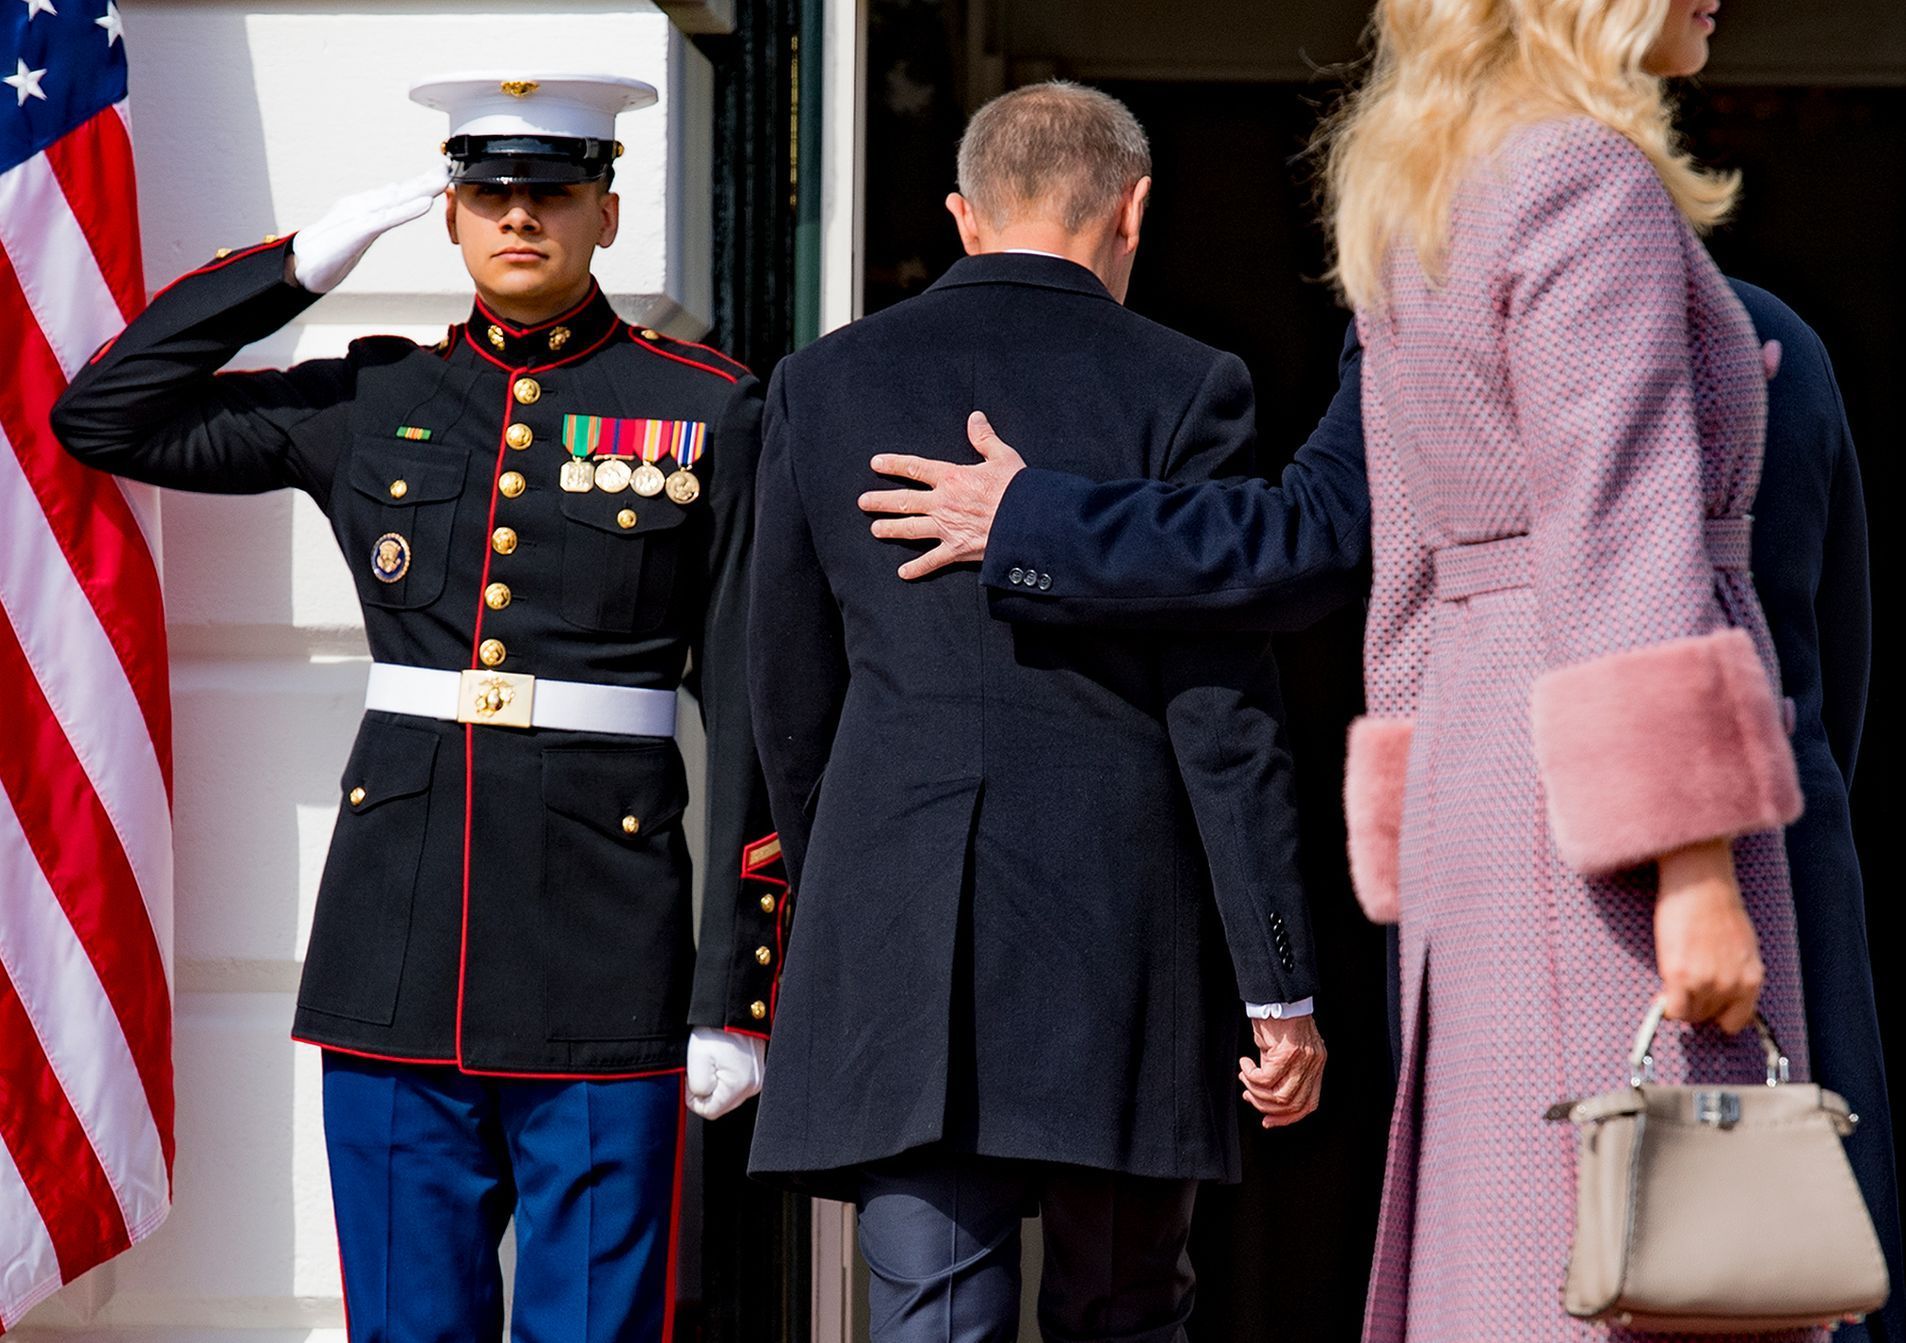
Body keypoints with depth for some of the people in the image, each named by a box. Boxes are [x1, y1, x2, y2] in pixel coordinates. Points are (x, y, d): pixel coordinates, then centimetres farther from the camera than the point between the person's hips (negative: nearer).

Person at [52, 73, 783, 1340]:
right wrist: (305, 263, 4)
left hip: (604, 947, -3)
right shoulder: (372, 403, 10)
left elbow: (755, 712, 0)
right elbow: (103, 417, 10)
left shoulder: (711, 414, 2)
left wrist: (738, 987, -5)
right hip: (399, 937, 3)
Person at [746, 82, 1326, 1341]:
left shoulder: (824, 385, 7)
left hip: (893, 931, 2)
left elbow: (790, 691, 13)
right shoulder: (1179, 389, -3)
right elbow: (1226, 718, -6)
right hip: (1116, 925, -2)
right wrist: (1279, 987, -3)